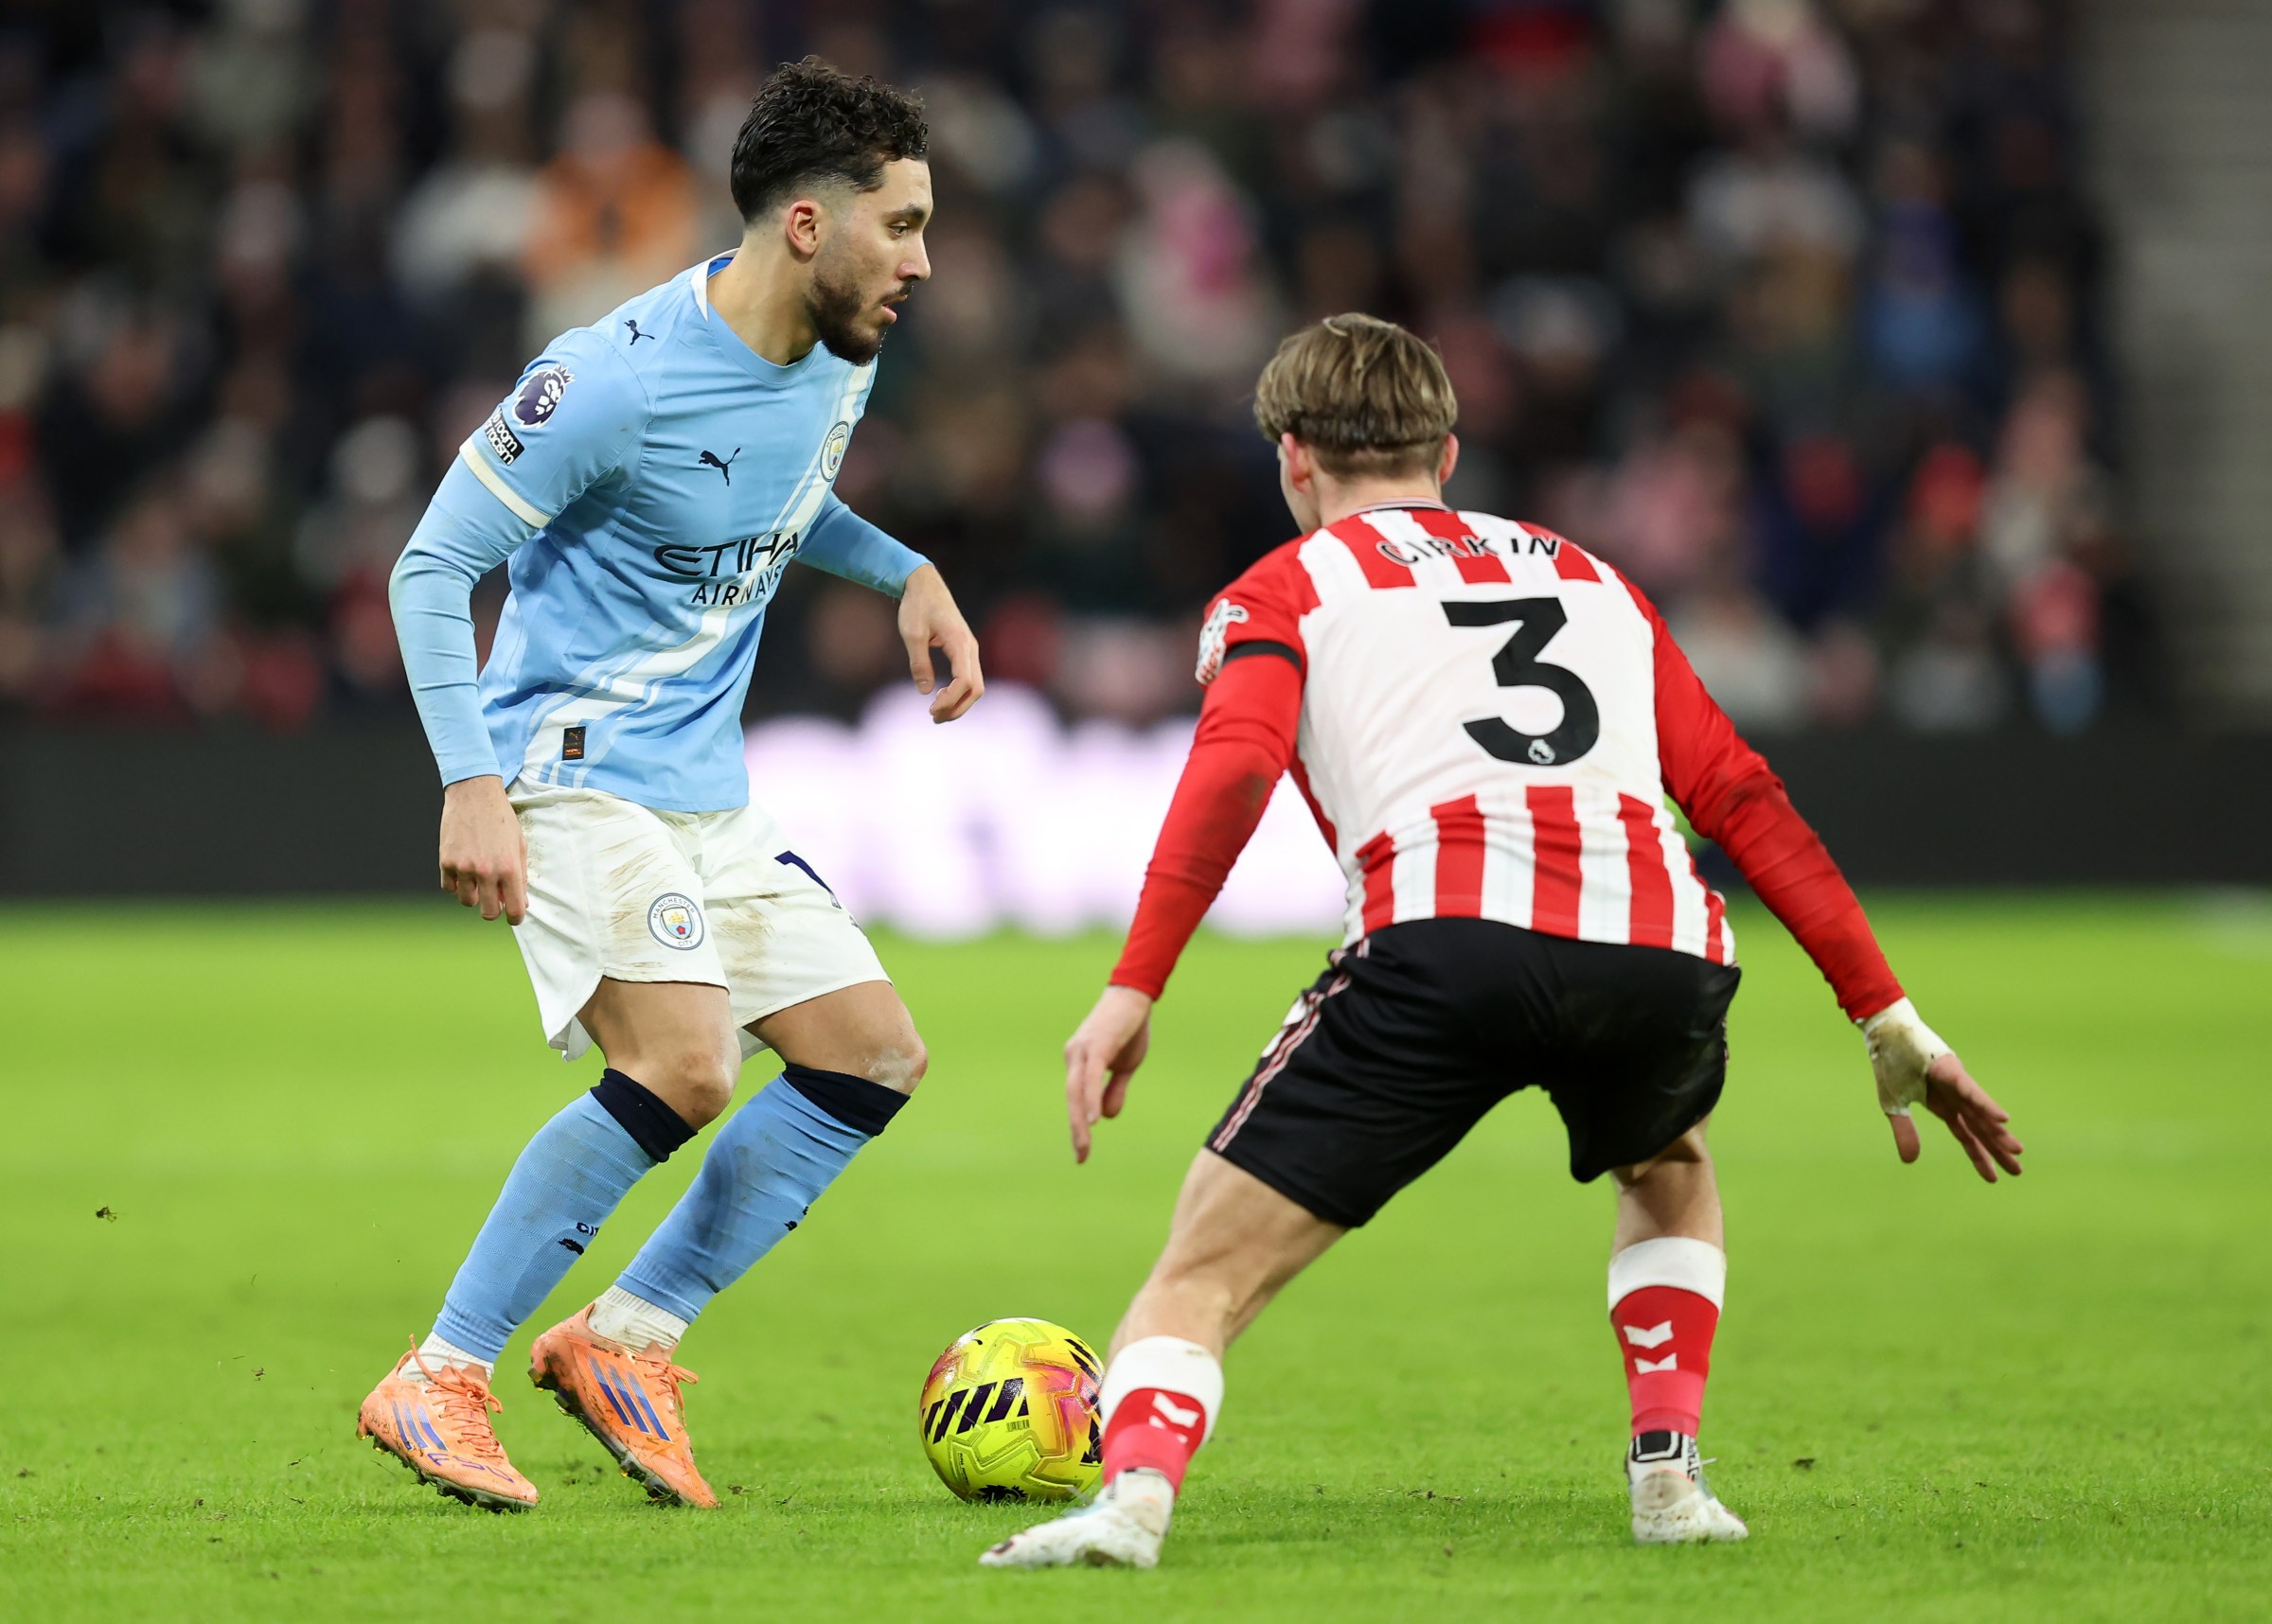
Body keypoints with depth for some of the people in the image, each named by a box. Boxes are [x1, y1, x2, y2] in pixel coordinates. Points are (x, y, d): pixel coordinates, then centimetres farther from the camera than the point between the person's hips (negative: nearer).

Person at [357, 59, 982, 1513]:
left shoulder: (840, 356, 5)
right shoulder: (614, 381, -20)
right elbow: (433, 566, -14)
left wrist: (906, 575, 9)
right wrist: (472, 784, -22)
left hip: (709, 794, 9)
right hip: (575, 775, -9)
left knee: (875, 1058, 4)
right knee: (684, 1070, -25)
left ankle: (624, 1340, 9)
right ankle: (438, 1383, -15)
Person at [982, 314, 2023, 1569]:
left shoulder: (1284, 589, 22)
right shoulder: (1592, 581, 34)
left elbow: (1232, 771, 1)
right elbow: (1743, 798, 25)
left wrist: (1131, 992, -6)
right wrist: (1890, 1022, 24)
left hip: (1447, 939, -4)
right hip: (1661, 947, 4)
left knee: (1203, 1271, 3)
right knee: (1669, 1172, 37)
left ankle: (1133, 1488, -24)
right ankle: (1670, 1475, 22)